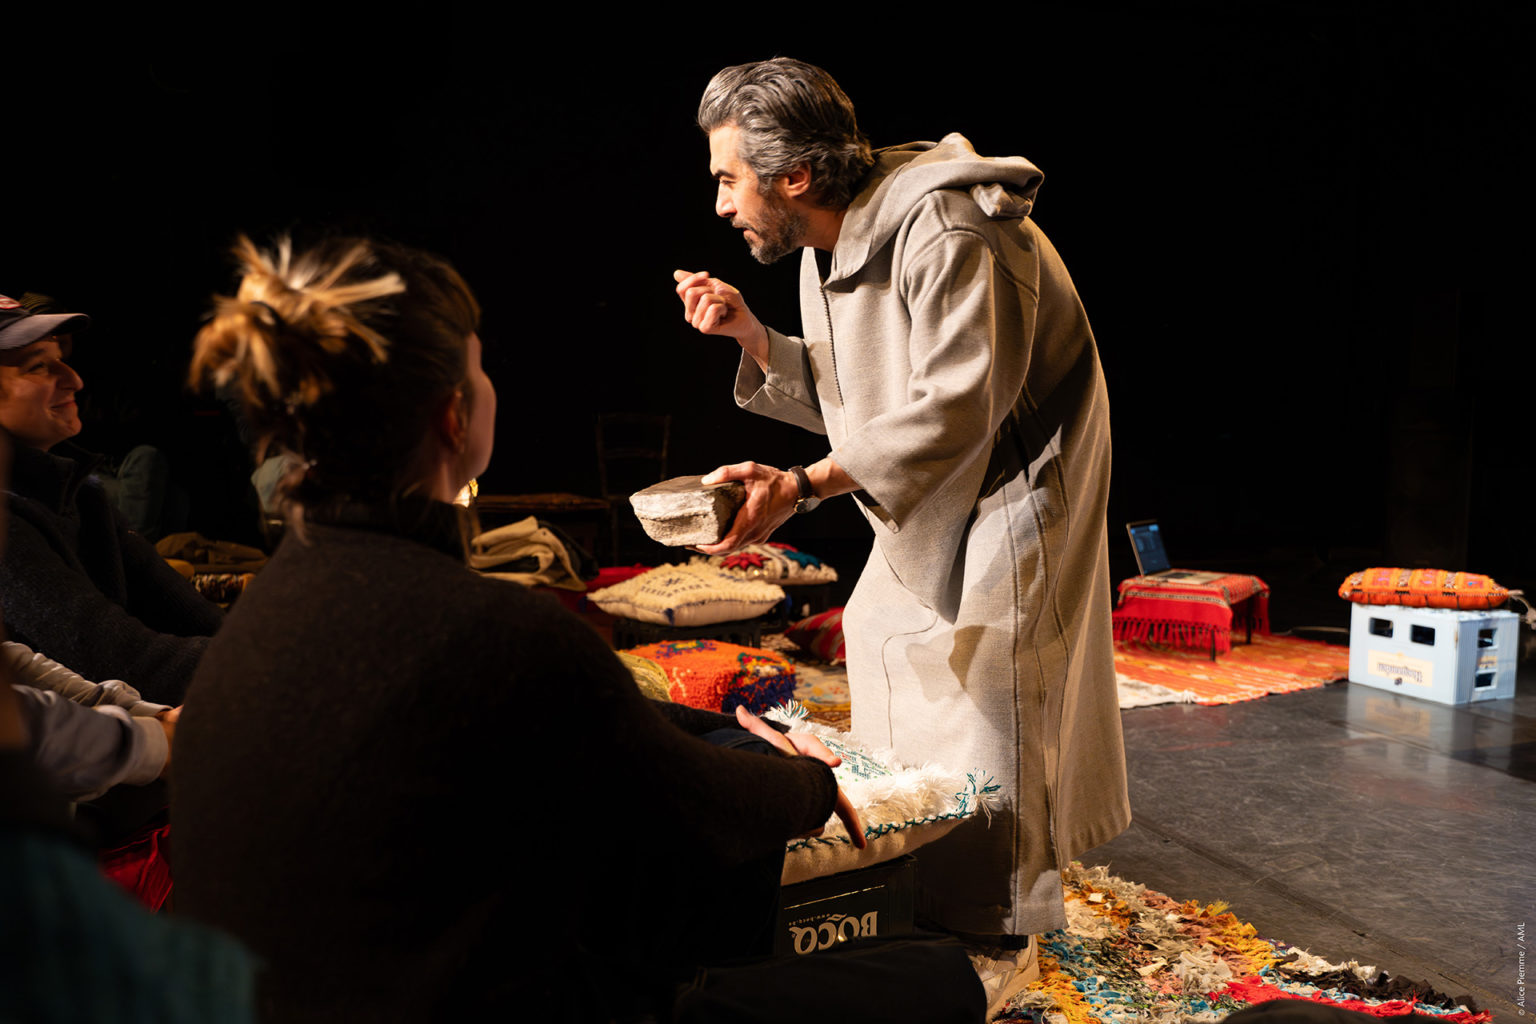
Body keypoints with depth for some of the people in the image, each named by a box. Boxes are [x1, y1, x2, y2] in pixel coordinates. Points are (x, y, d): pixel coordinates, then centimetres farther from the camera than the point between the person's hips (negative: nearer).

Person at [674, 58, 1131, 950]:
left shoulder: (943, 232, -28)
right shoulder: (826, 248, 2)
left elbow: (954, 410, -34)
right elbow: (851, 402, 7)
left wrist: (802, 486, -37)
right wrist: (753, 334, -7)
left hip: (1017, 473, -9)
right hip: (934, 488, 9)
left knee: (982, 686, -8)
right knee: (882, 633, 12)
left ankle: (997, 924, 10)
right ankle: (911, 888, 29)